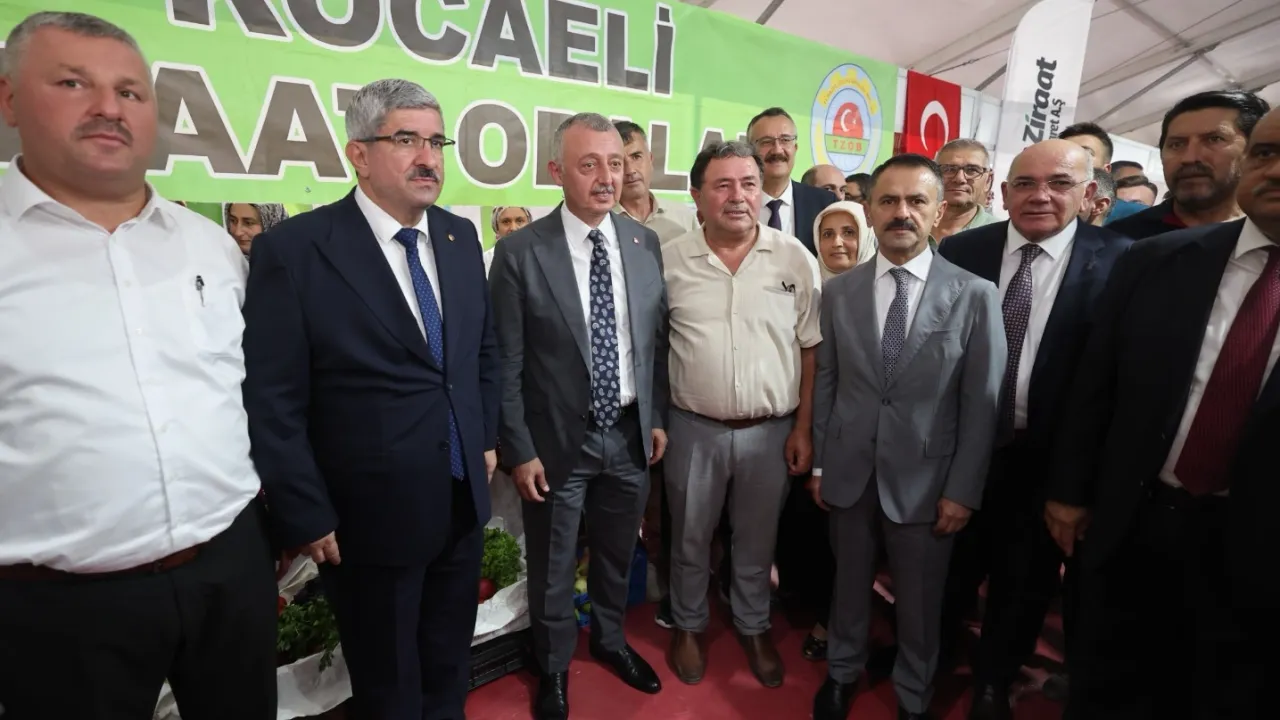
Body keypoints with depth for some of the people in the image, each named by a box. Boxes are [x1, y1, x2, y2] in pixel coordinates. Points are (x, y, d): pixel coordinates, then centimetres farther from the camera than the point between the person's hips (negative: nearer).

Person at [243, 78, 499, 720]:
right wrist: (308, 518, -12)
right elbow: (274, 405, -14)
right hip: (372, 518, -5)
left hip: (465, 503, 5)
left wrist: (486, 438, 10)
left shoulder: (459, 236, 3)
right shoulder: (293, 250, -15)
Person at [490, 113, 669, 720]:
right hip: (558, 442, -3)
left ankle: (610, 639, 51)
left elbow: (657, 339, 5)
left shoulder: (646, 243, -1)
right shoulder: (520, 253, -12)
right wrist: (519, 450, -9)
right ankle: (554, 667, 44)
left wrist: (658, 417, 5)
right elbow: (507, 364, -10)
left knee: (617, 555, 24)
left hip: (630, 435, 4)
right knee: (552, 569, 17)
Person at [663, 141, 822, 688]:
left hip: (772, 430, 1)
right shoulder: (668, 261, -5)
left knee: (756, 542, 19)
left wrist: (803, 428, -1)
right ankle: (688, 626, 43)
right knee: (689, 540, 18)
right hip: (694, 429, 0)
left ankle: (753, 627, 45)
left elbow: (810, 350, 0)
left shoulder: (796, 259, -4)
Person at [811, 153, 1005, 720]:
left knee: (919, 601, 16)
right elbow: (825, 384, 2)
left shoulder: (975, 295, -6)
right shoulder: (838, 292, 0)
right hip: (848, 473, 2)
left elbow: (981, 403, -5)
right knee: (849, 583, 20)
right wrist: (818, 464, 4)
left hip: (925, 479, -1)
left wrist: (963, 490, -6)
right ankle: (842, 672, 44)